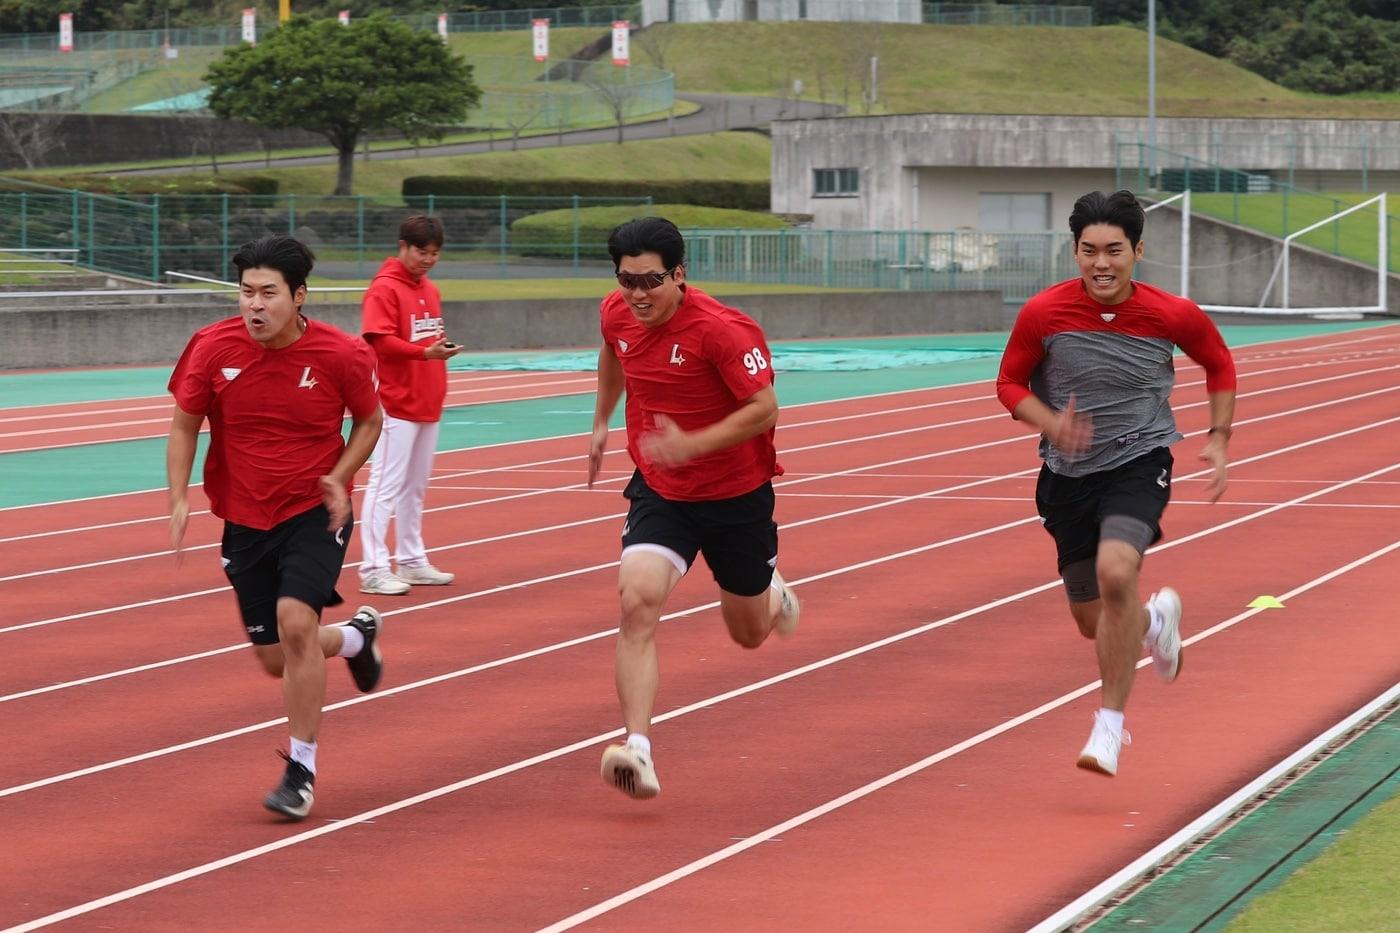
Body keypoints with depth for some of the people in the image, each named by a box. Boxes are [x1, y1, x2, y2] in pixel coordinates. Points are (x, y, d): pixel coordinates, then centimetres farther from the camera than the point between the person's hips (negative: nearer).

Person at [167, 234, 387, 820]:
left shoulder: (340, 355, -13)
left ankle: (301, 768, -11)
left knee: (295, 620, -25)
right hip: (245, 520, 3)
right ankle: (356, 635, 43)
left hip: (314, 513, -3)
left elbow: (369, 420, 5)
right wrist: (179, 499, -7)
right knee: (277, 660, 7)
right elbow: (184, 425, 4)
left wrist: (340, 477, -11)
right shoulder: (214, 349, -10)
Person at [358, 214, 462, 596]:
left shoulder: (430, 291, 15)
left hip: (427, 404, 8)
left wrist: (443, 348, 5)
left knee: (415, 487, 15)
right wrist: (424, 352, -30)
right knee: (386, 485, -8)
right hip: (396, 404, -8)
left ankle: (412, 561, 23)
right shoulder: (384, 289, -11)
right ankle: (373, 569, -7)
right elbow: (380, 340, -20)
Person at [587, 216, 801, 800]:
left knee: (750, 632, 16)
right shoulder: (617, 314, -7)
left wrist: (692, 445, -34)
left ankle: (774, 595, 56)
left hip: (736, 495, -3)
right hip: (658, 491, 3)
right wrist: (602, 422, 26)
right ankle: (637, 751, -31)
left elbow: (765, 409, -24)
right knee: (637, 602, -24)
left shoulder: (721, 329, -25)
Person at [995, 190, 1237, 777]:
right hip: (1069, 471, 3)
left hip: (1139, 463, -2)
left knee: (1115, 570, -30)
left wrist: (1218, 438, 3)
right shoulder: (1043, 314, -12)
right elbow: (1009, 383, 0)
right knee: (1093, 622, 9)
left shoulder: (1173, 316, -10)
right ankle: (1156, 619, 49)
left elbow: (1219, 365, 10)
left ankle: (1111, 723, -18)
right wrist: (1050, 424, -19)